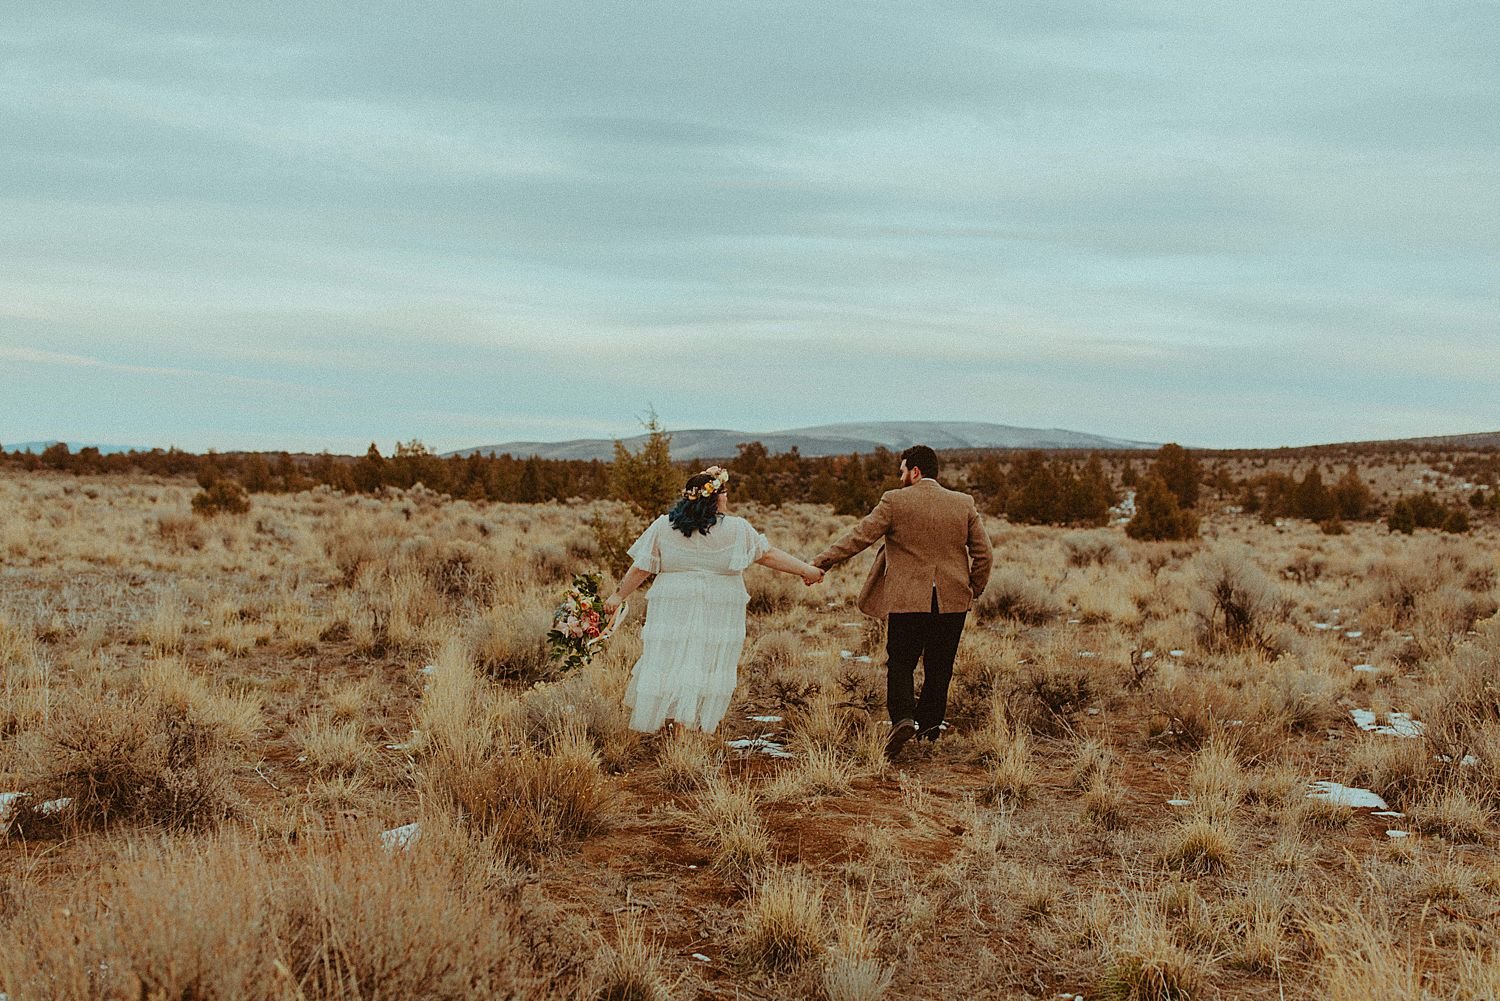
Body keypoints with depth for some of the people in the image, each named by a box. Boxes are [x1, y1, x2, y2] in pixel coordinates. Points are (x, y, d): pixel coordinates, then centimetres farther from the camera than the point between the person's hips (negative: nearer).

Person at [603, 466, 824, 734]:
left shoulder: (663, 526, 0)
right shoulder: (737, 529, -4)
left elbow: (641, 569, 1)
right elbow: (769, 554, 0)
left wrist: (618, 596, 14)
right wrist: (806, 570, 11)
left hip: (672, 613, 1)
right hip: (718, 618, -1)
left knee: (671, 661, 10)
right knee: (710, 667, 6)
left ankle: (676, 724, 11)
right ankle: (700, 725, 6)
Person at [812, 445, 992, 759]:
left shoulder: (895, 501, -6)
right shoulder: (964, 504, 4)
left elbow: (859, 537, -9)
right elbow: (983, 553, 5)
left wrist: (819, 563, -5)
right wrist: (974, 590, 18)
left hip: (907, 601, -3)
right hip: (952, 602, 3)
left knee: (900, 665, 7)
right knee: (939, 667, 15)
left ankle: (903, 718, -13)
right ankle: (929, 723, 22)